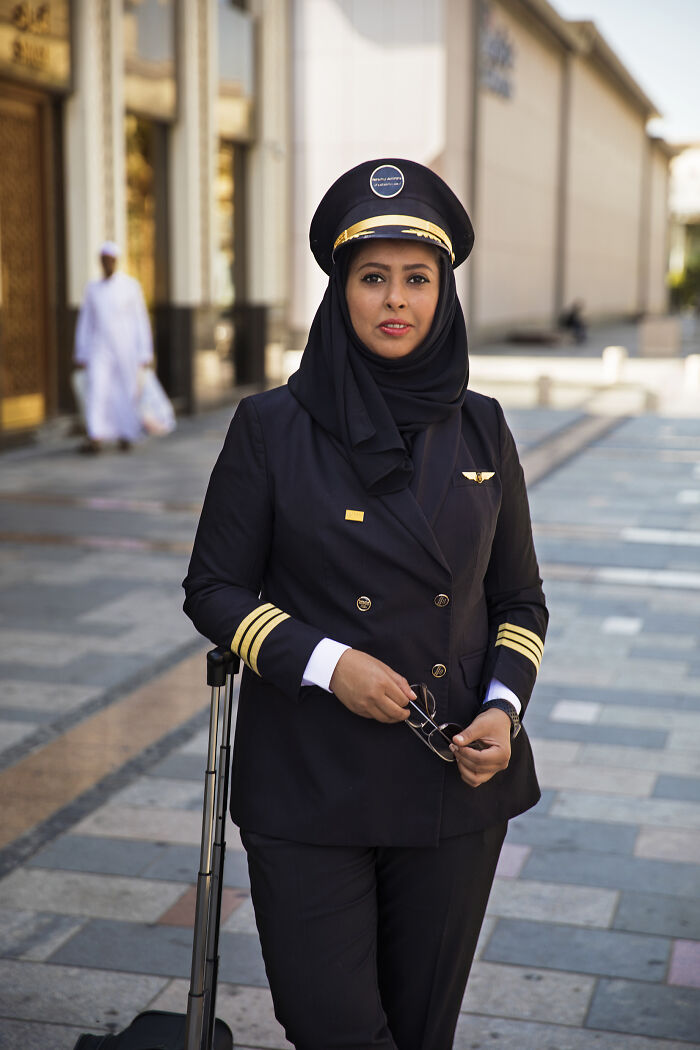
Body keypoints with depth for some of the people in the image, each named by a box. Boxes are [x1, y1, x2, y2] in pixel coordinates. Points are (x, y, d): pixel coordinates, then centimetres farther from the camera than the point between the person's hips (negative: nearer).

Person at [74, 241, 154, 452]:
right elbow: (85, 322, 14)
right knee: (96, 387, -14)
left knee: (127, 391, 2)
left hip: (126, 348, -2)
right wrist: (81, 354, 12)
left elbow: (141, 320, 1)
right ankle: (96, 437, -22)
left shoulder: (130, 285, 1)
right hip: (100, 349, 2)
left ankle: (126, 435, 18)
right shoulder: (93, 288, 10)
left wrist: (145, 353, -3)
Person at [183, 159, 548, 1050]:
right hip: (310, 783, -2)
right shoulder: (272, 427, -5)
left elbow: (519, 599, 10)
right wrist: (324, 662, -16)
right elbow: (213, 590, -1)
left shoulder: (479, 430, 3)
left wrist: (504, 707, -7)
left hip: (454, 782, 3)